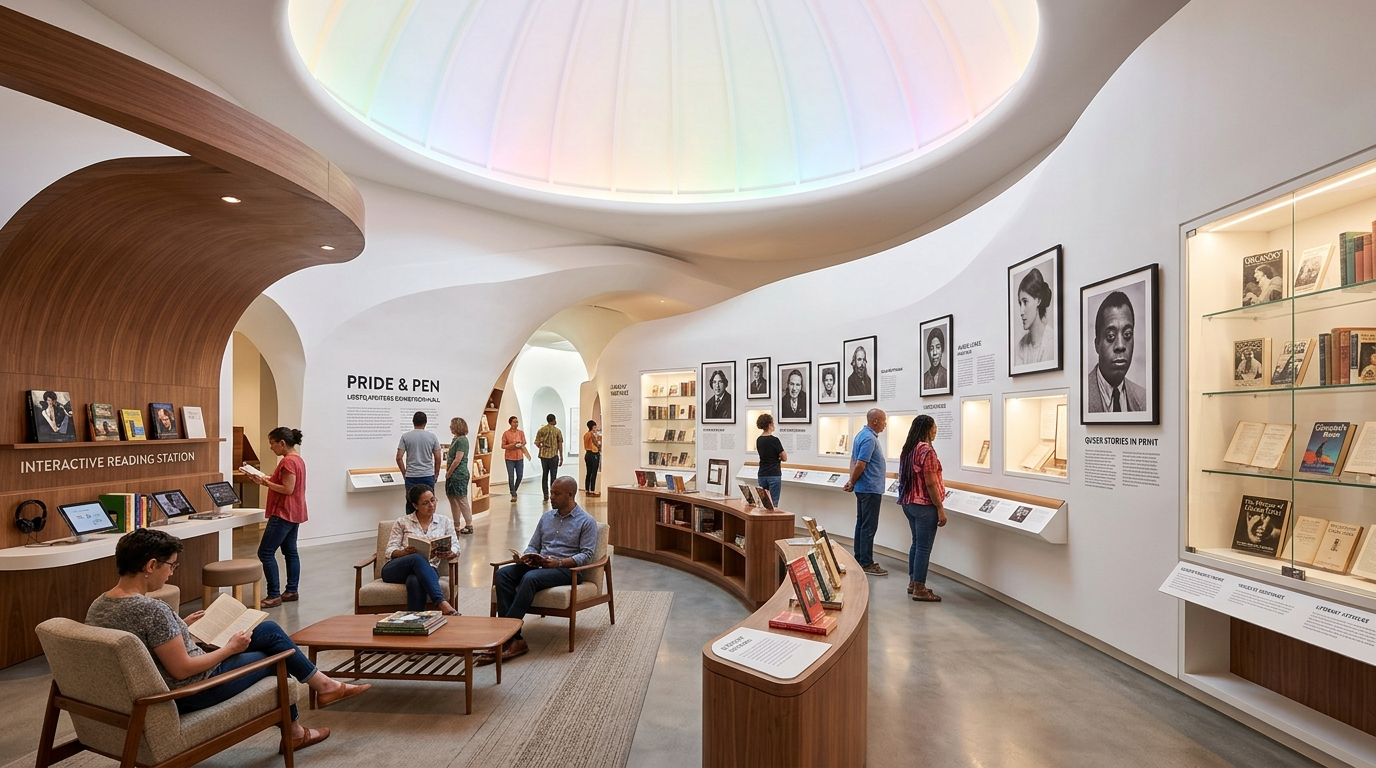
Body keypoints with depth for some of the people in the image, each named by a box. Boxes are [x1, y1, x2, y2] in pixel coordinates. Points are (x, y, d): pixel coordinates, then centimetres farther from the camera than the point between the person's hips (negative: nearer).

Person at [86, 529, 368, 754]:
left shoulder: (98, 606, -4)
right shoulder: (151, 609, -32)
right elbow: (182, 670, -26)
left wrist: (180, 627, 11)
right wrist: (230, 648, -13)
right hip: (190, 693, -9)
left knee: (270, 629, 14)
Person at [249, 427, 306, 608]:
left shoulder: (288, 461, -17)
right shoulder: (298, 459, 13)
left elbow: (287, 489, -21)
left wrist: (264, 482, -16)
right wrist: (266, 480, 9)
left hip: (283, 514, -11)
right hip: (294, 513, 11)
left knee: (265, 552, -7)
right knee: (290, 552, 13)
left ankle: (274, 595, -5)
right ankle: (292, 591, 19)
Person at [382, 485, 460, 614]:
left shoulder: (445, 522, 17)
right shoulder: (402, 523, 13)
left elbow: (455, 547, 9)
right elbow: (390, 551, 6)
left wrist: (449, 554, -17)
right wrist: (405, 552, -18)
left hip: (427, 571, 0)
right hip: (395, 570, 0)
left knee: (415, 581, -39)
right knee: (417, 558, -37)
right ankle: (441, 604, -51)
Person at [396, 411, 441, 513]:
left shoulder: (405, 437, -1)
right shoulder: (432, 436, 0)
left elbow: (399, 458, -4)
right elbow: (437, 458, 1)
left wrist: (404, 473, 9)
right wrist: (436, 474, 13)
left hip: (411, 476, 0)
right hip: (428, 475, 0)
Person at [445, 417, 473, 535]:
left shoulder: (462, 440, -15)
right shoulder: (456, 439, 14)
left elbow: (458, 460, -18)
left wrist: (449, 473, -10)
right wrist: (448, 468, 7)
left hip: (459, 475, -10)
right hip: (453, 475, 10)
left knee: (462, 500, -4)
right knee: (453, 499, 14)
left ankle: (469, 526, 4)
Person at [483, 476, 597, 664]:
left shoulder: (586, 521, -1)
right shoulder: (546, 517, 18)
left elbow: (587, 555, -8)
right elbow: (533, 546, 20)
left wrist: (559, 562, -22)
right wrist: (527, 557, -4)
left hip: (566, 569, -6)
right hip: (539, 565, 7)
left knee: (530, 578, -35)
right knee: (503, 573, -21)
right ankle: (514, 639, -29)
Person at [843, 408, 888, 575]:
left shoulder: (862, 435, 13)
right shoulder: (869, 439, -19)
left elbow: (854, 460, 13)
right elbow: (860, 465, -22)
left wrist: (851, 481, 3)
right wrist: (852, 484, -8)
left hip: (864, 488, 10)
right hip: (871, 488, -10)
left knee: (861, 524, 13)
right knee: (869, 527, -4)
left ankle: (859, 559, 21)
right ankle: (866, 564, 1)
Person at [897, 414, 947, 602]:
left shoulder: (907, 450, 10)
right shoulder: (927, 450, -17)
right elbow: (931, 484, -19)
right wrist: (941, 509, -14)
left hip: (909, 503, 9)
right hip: (924, 505, -9)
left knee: (916, 543, 18)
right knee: (924, 547, -1)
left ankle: (913, 583, 26)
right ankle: (919, 590, 6)